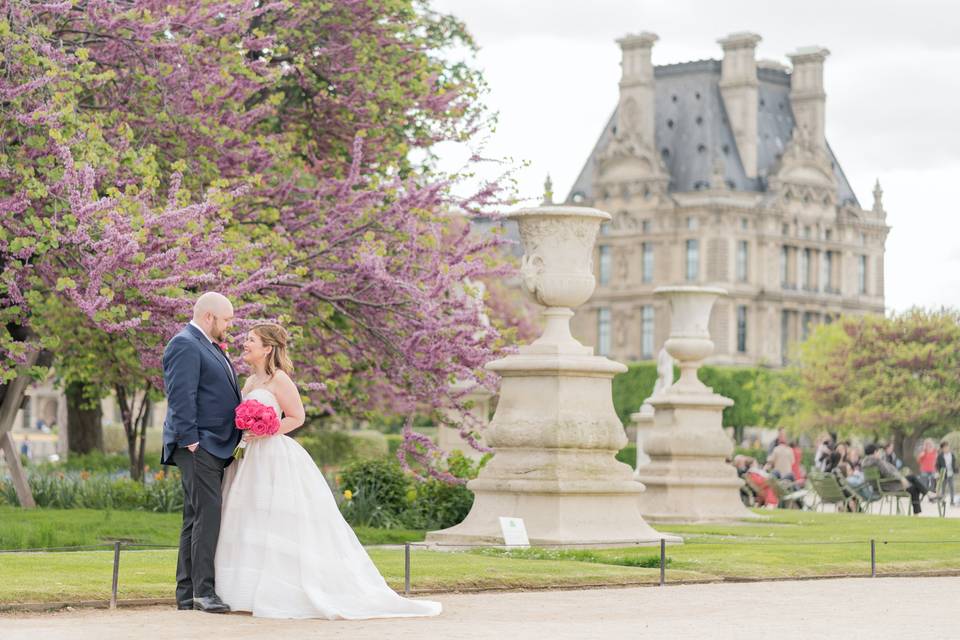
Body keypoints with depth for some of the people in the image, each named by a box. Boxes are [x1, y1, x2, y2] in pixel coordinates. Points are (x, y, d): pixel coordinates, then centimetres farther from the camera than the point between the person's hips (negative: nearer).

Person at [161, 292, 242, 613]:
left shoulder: (207, 345, 21)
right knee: (207, 513, -15)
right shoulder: (185, 345, -11)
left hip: (215, 448, 10)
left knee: (197, 518, 9)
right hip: (198, 445, -10)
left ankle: (187, 593, 11)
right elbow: (181, 396, -18)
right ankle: (203, 590, -16)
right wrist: (190, 440, -21)